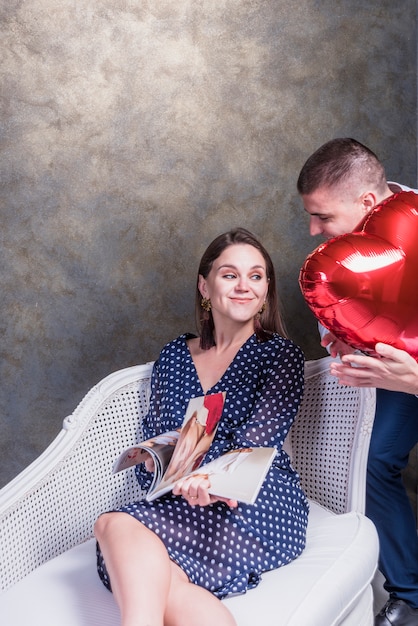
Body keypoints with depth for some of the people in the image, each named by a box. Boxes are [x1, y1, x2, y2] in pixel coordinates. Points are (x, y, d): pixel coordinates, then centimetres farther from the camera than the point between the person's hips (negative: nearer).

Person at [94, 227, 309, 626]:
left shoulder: (280, 355, 3)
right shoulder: (173, 356, 16)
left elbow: (254, 441, -10)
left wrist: (206, 479, -32)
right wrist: (184, 483, -15)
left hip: (261, 506, -3)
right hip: (180, 507, 4)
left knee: (117, 526, -28)